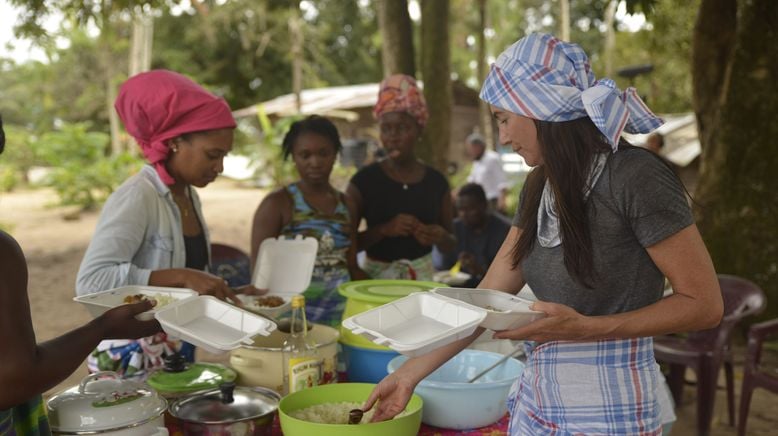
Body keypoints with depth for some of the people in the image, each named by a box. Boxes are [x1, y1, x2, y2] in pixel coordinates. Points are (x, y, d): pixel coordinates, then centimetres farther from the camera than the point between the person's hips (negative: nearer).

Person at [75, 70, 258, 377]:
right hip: (132, 359, -7)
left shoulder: (189, 196, 6)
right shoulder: (137, 198, -18)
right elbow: (91, 280, -27)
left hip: (178, 353, 7)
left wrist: (227, 293, 2)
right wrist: (180, 276, -29)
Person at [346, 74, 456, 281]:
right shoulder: (364, 180, -6)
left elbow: (450, 244, 10)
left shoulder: (436, 182, 2)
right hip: (377, 275, -2)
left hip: (423, 275, 2)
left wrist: (440, 237, -12)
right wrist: (384, 229, -21)